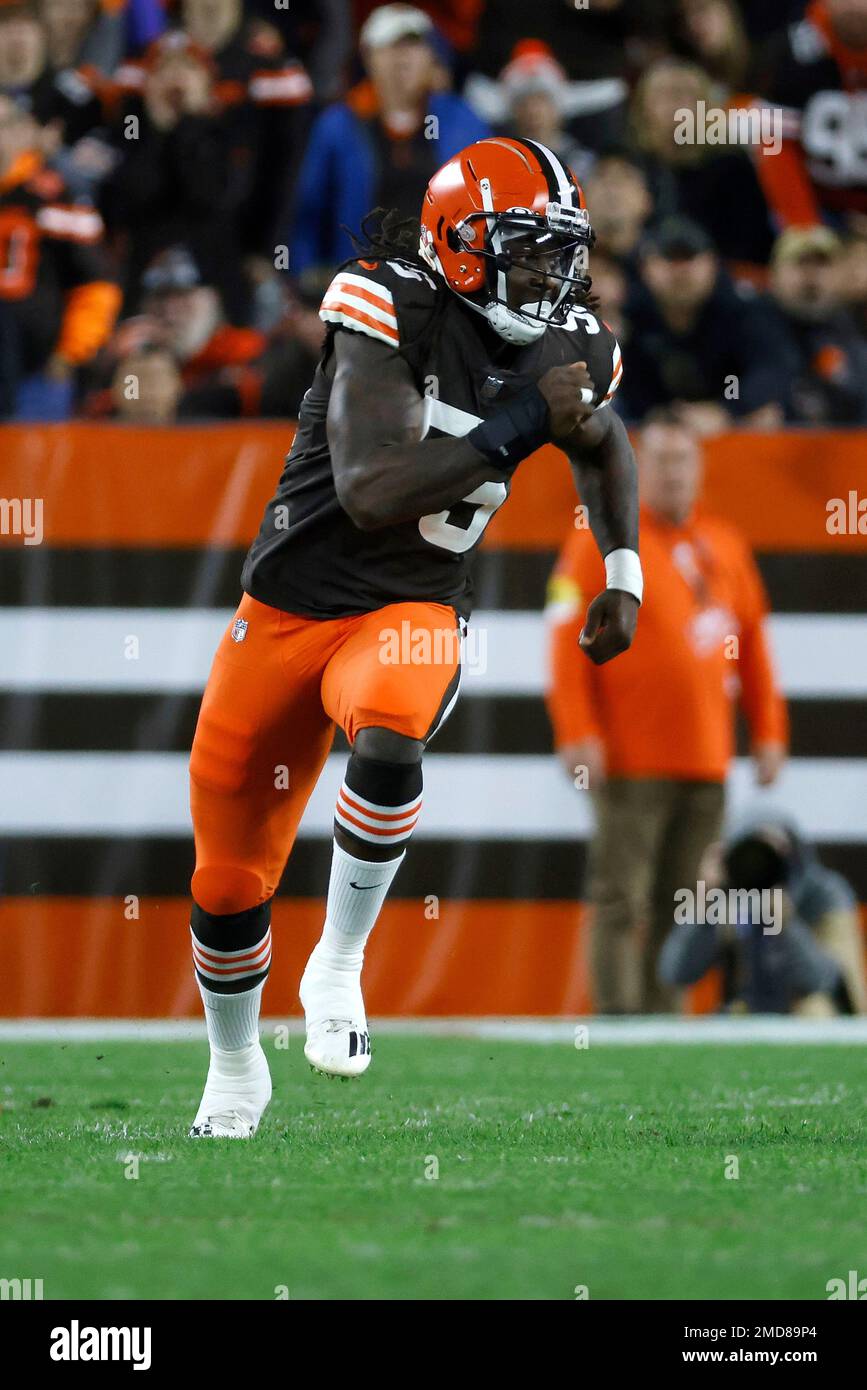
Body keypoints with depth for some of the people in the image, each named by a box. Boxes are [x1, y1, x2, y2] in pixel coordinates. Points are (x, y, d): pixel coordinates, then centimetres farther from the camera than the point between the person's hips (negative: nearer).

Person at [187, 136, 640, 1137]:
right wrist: (515, 429, -31)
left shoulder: (568, 349, -3)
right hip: (291, 605, -1)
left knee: (387, 743, -36)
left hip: (412, 614, 1)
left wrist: (624, 574, 12)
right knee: (230, 884, 8)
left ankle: (339, 967, -14)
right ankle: (235, 1069, 36)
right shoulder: (390, 309, -19)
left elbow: (603, 445, 22)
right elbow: (371, 490, -29)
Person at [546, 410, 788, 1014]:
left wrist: (769, 731, 16)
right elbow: (569, 640, -7)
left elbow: (753, 642, 20)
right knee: (620, 901, -7)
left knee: (679, 905, 7)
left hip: (706, 761, 5)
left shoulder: (725, 545, 14)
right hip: (632, 761, -5)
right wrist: (579, 733, -14)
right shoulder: (602, 541, -2)